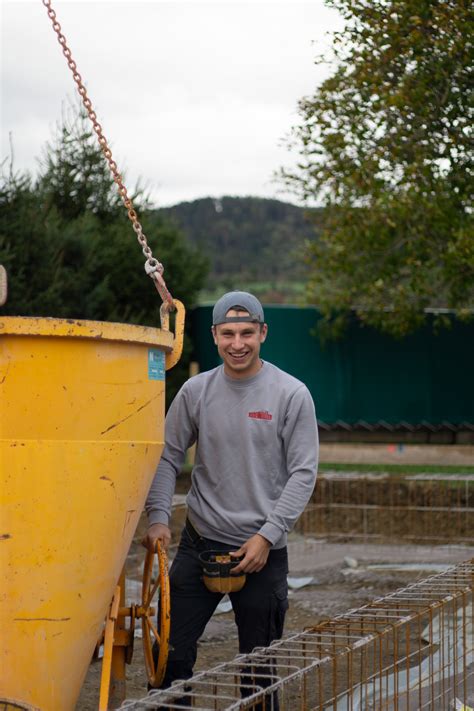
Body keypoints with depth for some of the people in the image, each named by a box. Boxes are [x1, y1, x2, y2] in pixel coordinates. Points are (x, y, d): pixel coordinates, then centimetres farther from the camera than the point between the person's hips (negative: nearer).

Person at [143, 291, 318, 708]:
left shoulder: (291, 395, -5)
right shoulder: (196, 391, 3)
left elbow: (303, 473, -6)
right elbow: (167, 458, 7)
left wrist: (267, 536, -12)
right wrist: (158, 518, -7)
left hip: (262, 549, -2)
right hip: (199, 543, 2)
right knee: (171, 652, -2)